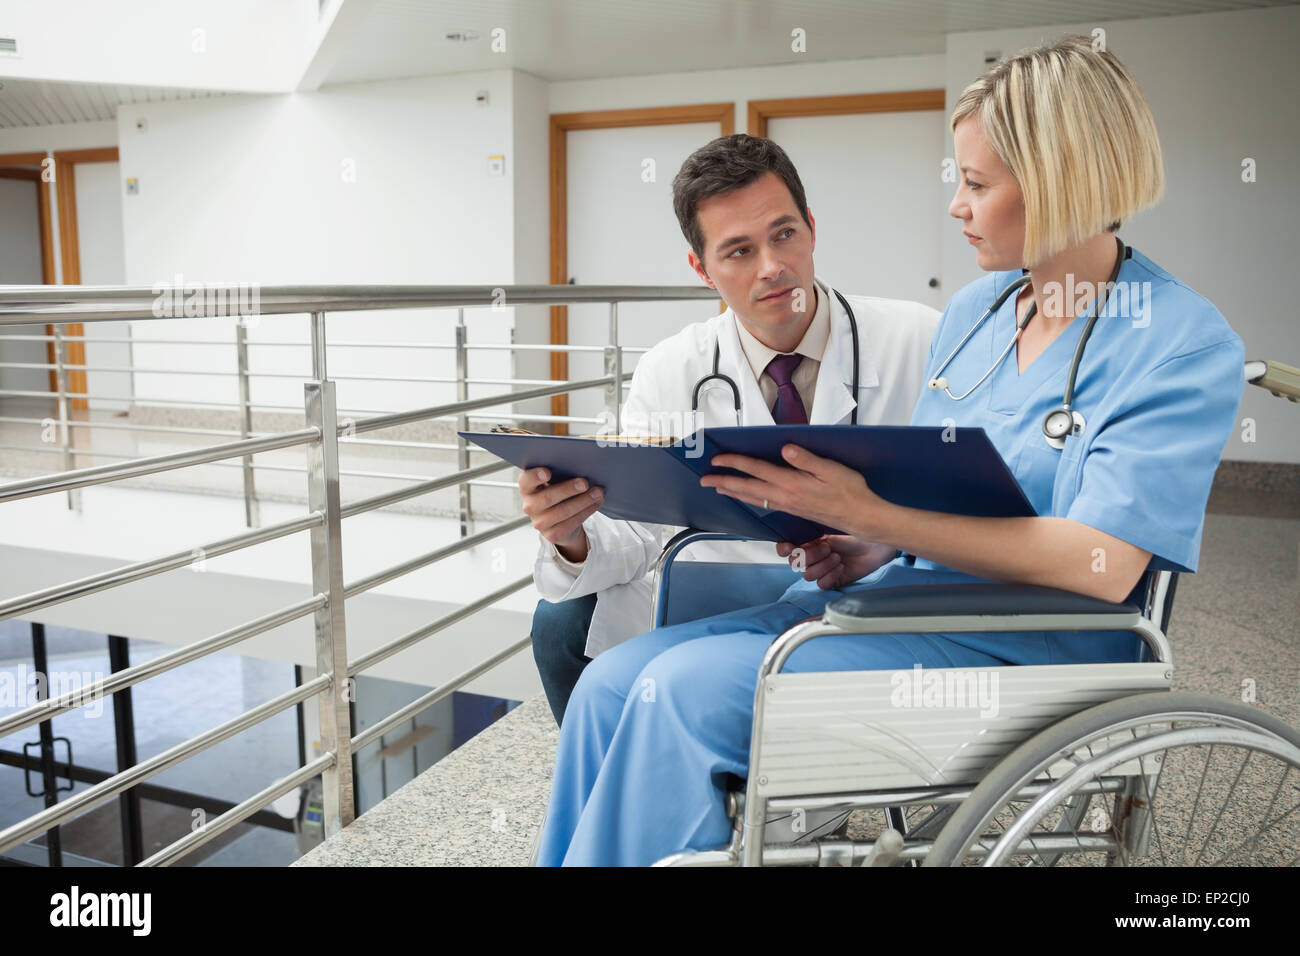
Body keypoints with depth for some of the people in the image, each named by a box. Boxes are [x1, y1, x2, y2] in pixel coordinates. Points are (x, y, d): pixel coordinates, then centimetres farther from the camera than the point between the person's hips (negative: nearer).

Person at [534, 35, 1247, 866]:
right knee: (612, 682, -9)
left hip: (1016, 645, -7)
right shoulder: (975, 308, 13)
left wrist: (869, 516, -24)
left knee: (687, 687, -24)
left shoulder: (1184, 345, -9)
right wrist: (850, 549, -5)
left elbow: (1104, 564, -20)